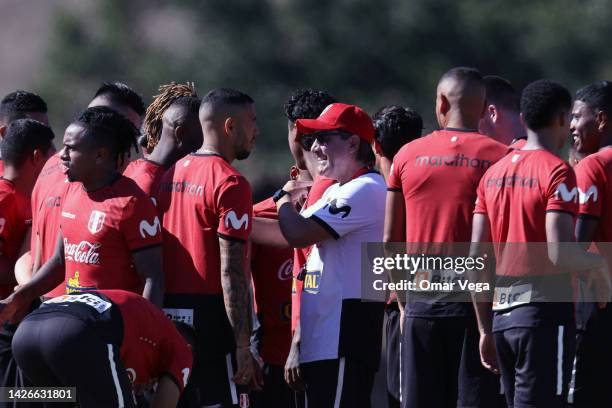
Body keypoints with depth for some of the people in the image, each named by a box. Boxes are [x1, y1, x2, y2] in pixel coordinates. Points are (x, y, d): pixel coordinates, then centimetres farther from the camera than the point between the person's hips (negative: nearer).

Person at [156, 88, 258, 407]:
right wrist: (243, 345, -15)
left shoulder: (172, 175, 13)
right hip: (210, 317, -8)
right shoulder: (230, 184, -11)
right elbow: (231, 273, -15)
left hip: (169, 316, 8)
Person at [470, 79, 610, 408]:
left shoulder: (493, 174, 11)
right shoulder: (557, 172, -10)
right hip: (545, 307, -7)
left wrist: (485, 328, 15)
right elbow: (560, 253, -20)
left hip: (502, 314, 7)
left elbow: (476, 258, 10)